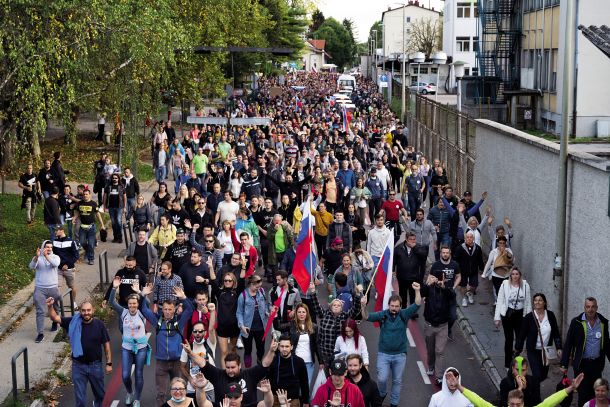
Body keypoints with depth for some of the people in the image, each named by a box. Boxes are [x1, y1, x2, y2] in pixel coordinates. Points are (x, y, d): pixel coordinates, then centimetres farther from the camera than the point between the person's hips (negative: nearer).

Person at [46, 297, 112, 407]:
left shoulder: (99, 325, -10)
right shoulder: (73, 322, -8)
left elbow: (106, 344, -3)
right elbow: (55, 318, -12)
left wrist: (109, 363, -3)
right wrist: (50, 306, -32)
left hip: (95, 365, 0)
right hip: (78, 366, 0)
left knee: (99, 393, 20)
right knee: (79, 398, 5)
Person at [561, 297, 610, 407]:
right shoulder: (576, 322, -6)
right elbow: (568, 344, -4)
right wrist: (564, 364, -5)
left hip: (597, 364, 3)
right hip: (582, 364, -3)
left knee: (595, 393, 6)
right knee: (583, 393, -2)